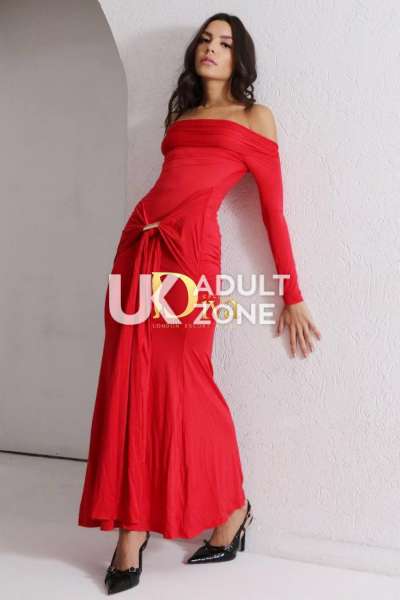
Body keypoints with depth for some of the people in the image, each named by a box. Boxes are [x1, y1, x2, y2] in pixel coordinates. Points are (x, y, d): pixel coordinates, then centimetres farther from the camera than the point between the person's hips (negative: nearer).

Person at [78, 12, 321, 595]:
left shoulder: (255, 117, 11)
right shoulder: (180, 116, 25)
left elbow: (274, 209, 6)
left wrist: (293, 295, 2)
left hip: (190, 246, -5)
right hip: (139, 243, 5)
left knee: (182, 382, -6)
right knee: (130, 382, -2)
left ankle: (234, 507, 17)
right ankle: (130, 533, 6)